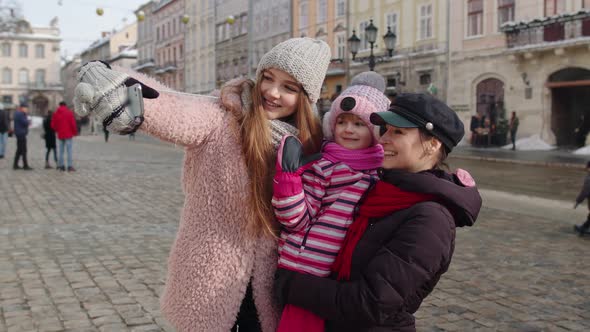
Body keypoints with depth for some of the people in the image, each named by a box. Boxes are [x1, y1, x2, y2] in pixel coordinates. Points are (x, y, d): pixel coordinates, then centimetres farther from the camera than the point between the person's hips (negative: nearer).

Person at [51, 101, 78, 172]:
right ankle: (70, 166, -9)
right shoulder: (69, 113, -5)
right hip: (68, 134, -4)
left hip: (60, 135, 4)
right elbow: (73, 123, -10)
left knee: (61, 150, 11)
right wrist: (75, 132, 2)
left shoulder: (56, 114, 8)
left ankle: (61, 165, 10)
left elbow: (53, 125, 7)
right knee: (69, 150, -4)